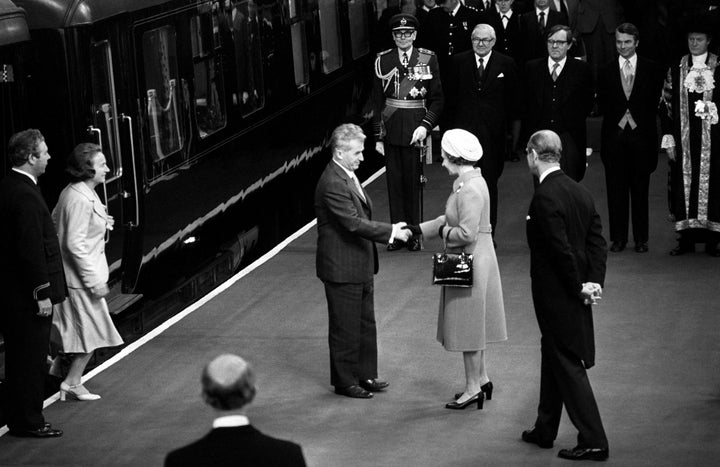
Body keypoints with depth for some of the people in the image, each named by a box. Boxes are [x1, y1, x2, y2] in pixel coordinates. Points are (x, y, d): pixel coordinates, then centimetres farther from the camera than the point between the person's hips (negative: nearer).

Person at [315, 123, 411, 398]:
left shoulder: (348, 176, 8)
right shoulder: (333, 184, -24)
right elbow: (354, 223, -29)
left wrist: (389, 231, 11)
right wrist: (391, 232, -26)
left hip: (360, 265, 10)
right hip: (342, 268, -10)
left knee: (365, 323, 18)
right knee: (346, 328, 3)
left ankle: (364, 375, 30)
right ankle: (345, 382, 16)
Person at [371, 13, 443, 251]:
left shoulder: (428, 59, 2)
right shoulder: (383, 61, 5)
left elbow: (437, 97, 3)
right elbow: (376, 100, 8)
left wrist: (426, 126, -10)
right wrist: (378, 136, 4)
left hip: (416, 131, -1)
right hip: (391, 130, 1)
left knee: (413, 182, 1)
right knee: (394, 182, 4)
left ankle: (415, 234, 11)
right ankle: (397, 234, 10)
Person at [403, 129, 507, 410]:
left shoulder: (471, 190, -23)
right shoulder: (469, 183, 8)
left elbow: (466, 233, -27)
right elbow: (451, 220, 15)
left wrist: (443, 232, -9)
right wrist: (417, 229, 12)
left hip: (472, 264, -10)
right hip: (472, 262, 10)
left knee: (469, 325, 0)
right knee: (473, 324, 19)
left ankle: (473, 388, 9)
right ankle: (481, 379, 29)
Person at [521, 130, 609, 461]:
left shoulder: (545, 197, -21)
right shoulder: (580, 191, 6)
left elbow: (561, 249, -24)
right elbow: (597, 240, 3)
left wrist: (579, 288, -14)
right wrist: (595, 281, -5)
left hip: (556, 295, -9)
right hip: (574, 293, 9)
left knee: (569, 366, -2)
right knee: (552, 357, 21)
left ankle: (593, 441, 0)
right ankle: (545, 430, 33)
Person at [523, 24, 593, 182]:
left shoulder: (581, 69, 4)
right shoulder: (532, 68, 9)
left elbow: (587, 103, 7)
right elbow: (525, 102, 10)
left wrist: (573, 124, 1)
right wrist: (529, 130, 4)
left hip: (569, 137, -2)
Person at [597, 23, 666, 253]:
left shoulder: (652, 70, 4)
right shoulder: (606, 71, 8)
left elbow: (655, 102, 6)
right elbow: (602, 103, 6)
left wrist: (637, 119, -1)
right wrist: (620, 118, -4)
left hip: (641, 135, -1)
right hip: (615, 136, 1)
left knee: (640, 189, 2)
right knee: (616, 189, 2)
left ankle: (641, 238, 9)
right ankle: (618, 238, 9)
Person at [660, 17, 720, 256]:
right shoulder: (676, 69, 8)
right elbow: (668, 105, 7)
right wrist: (668, 138, 2)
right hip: (684, 137, 2)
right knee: (684, 183, 2)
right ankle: (686, 238, 8)